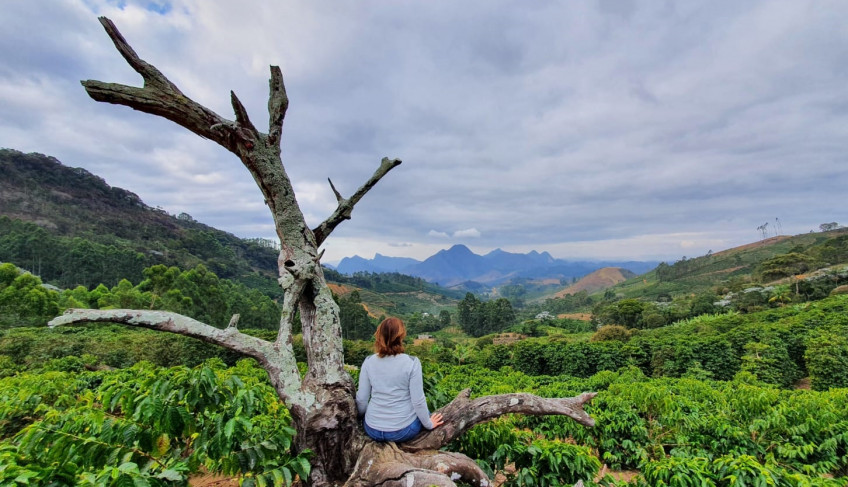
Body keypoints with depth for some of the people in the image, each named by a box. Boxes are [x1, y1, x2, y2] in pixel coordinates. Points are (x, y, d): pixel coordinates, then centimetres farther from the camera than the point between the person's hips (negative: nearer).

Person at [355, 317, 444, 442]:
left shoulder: (368, 362, -7)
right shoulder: (412, 363, -17)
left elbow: (361, 399, -2)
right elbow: (418, 401, -14)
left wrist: (361, 415, 18)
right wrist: (428, 424, 3)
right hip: (403, 431, -3)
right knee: (422, 412, 30)